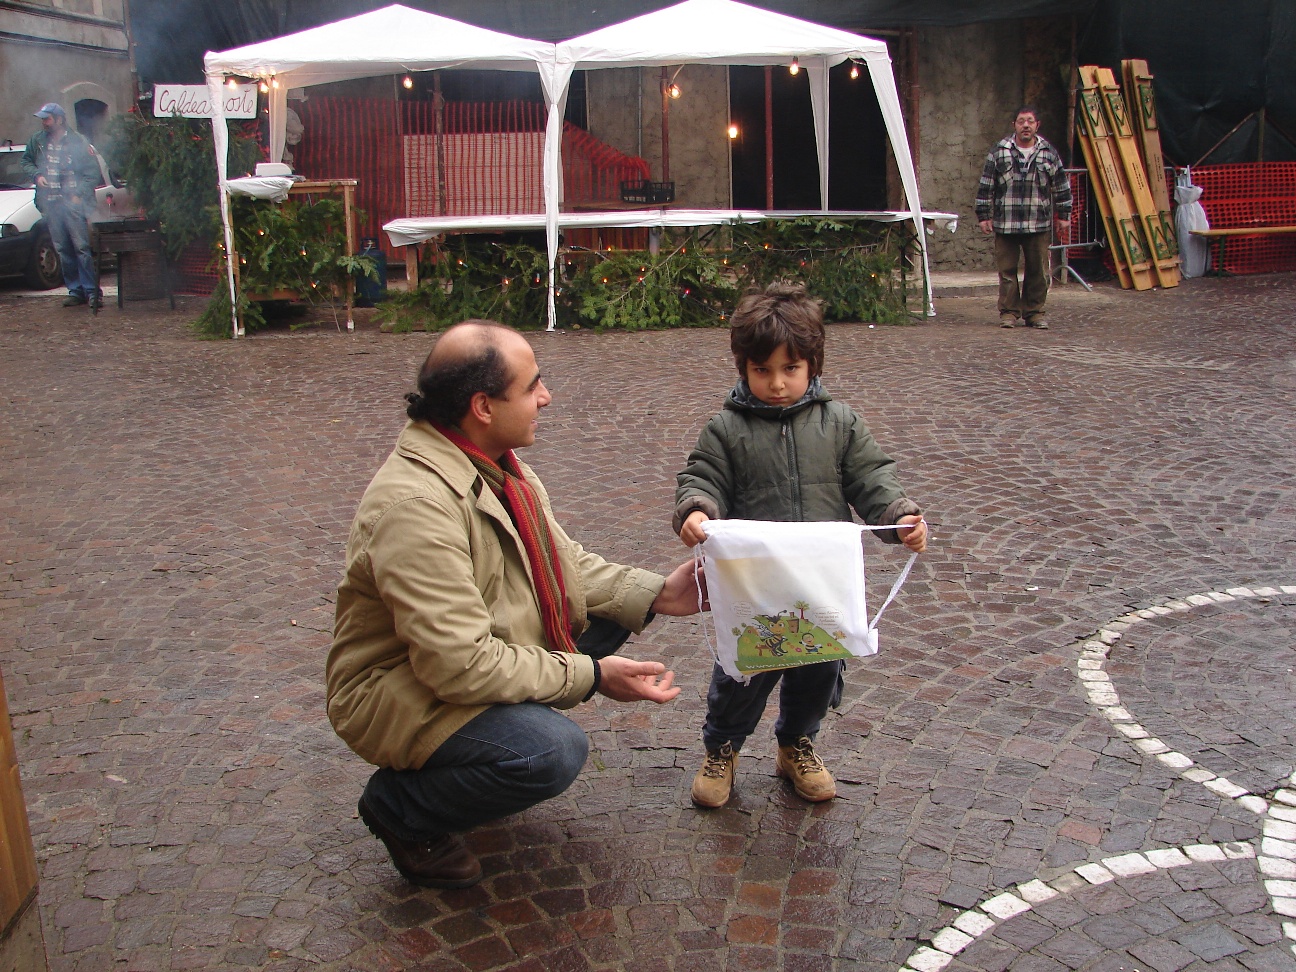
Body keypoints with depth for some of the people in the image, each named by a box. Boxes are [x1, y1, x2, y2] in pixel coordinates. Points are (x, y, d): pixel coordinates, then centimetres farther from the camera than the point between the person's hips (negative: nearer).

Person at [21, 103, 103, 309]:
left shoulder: (77, 142, -1)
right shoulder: (37, 141, 11)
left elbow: (94, 173, -2)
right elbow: (26, 162, 24)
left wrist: (79, 194, -11)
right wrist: (36, 175, 2)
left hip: (73, 202, -5)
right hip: (50, 203, 5)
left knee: (82, 247, -10)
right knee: (63, 250, 6)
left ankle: (92, 290, -8)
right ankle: (75, 290, 12)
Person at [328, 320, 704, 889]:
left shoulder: (497, 466, 0)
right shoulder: (415, 504, -31)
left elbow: (564, 565, 8)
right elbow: (461, 665, -32)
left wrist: (655, 594, -5)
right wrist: (590, 676, -25)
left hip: (475, 655, 10)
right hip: (401, 692, -9)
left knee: (611, 611, 3)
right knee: (555, 752, -30)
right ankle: (400, 806, -2)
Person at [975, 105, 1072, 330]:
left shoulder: (1049, 153, 7)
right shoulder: (999, 152, 3)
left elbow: (1062, 186, 13)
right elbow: (985, 186, 4)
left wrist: (1063, 215, 11)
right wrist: (984, 215, 1)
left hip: (1039, 225, 1)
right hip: (1005, 224, -1)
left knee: (1038, 271, 4)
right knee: (1007, 270, 2)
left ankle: (1035, 312, 15)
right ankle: (1009, 312, 12)